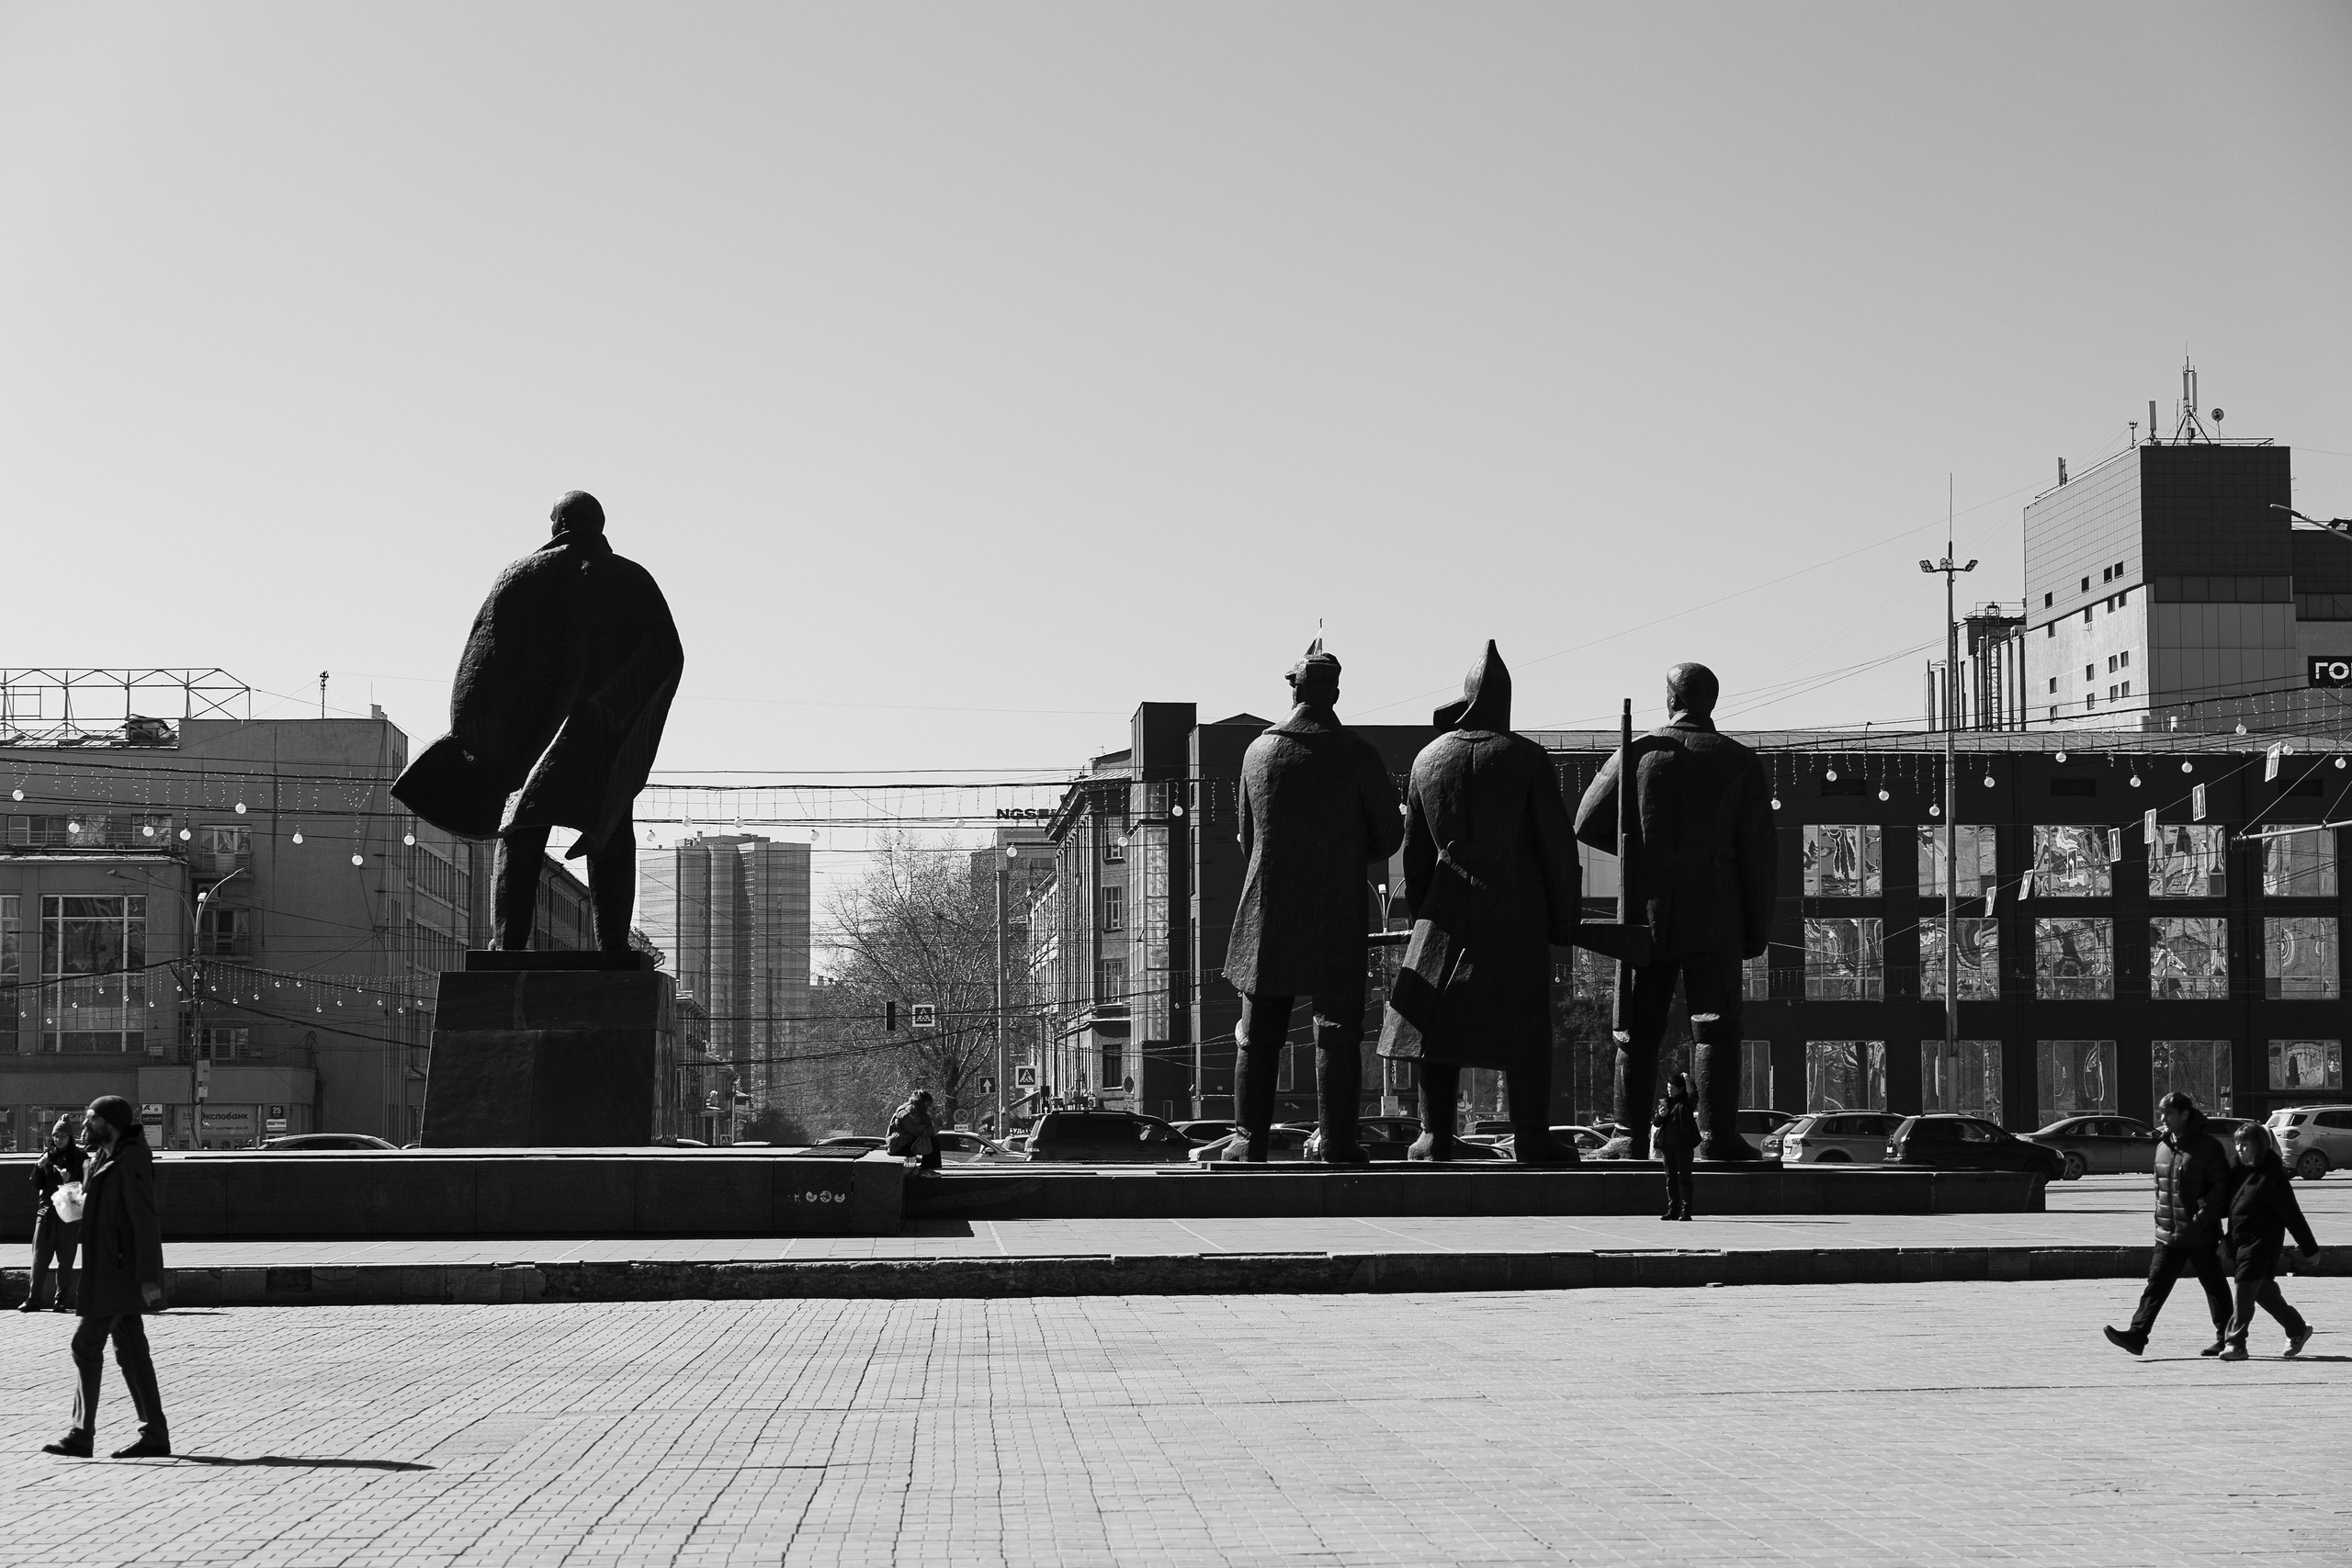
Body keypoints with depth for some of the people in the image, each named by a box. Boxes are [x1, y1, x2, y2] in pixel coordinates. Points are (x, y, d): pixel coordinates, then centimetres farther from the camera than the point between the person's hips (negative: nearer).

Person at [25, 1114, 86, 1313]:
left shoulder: (79, 1158, 0)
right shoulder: (48, 1156, 9)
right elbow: (36, 1185, 8)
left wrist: (70, 1180, -19)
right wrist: (39, 1167, -9)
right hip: (46, 1211, 3)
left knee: (66, 1259, -2)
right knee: (39, 1256, -2)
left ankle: (62, 1300, 3)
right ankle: (33, 1299, 0)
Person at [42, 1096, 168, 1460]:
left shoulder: (131, 1160, -14)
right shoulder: (105, 1159, 16)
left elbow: (145, 1220, -19)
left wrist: (148, 1277, -22)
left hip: (119, 1273, -10)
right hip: (110, 1273, 10)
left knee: (86, 1345, -10)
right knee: (130, 1351, 8)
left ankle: (81, 1435, -9)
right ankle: (155, 1436, 9)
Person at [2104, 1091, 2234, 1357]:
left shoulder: (2208, 1146, -9)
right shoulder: (2163, 1147, 12)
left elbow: (2220, 1187, -12)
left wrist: (2203, 1218, -19)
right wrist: (2160, 1219, 13)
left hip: (2201, 1235, -6)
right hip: (2168, 1233, 6)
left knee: (2215, 1286, 7)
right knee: (2156, 1285, -2)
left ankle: (2225, 1338, 17)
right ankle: (2137, 1335, -9)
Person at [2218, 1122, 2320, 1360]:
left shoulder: (2272, 1176, -14)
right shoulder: (2241, 1170, 8)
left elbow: (2292, 1215, -11)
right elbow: (2231, 1205, 21)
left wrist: (2310, 1249, -8)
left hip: (2262, 1242, -8)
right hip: (2240, 1241, 8)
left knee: (2245, 1292, -11)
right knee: (2263, 1291, 16)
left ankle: (2237, 1345, -8)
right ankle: (2297, 1329, 32)